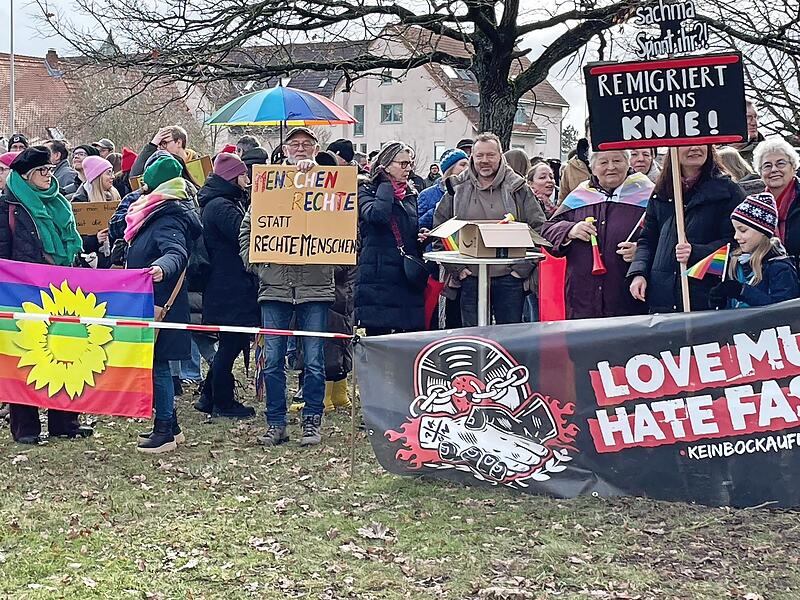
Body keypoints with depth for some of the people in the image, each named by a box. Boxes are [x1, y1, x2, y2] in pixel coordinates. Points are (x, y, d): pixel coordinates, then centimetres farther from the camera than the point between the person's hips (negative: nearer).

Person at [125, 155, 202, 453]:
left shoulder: (170, 219, -17)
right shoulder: (158, 214, 14)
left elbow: (176, 252, -35)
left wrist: (162, 268, -54)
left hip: (160, 303, -10)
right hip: (147, 301, 10)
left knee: (157, 364, -4)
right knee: (156, 363, 14)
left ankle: (164, 431, 3)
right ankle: (169, 426, 22)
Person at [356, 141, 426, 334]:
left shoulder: (411, 194, 20)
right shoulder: (367, 191, 1)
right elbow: (375, 215, -22)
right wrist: (387, 186, -9)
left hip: (408, 275, 6)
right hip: (378, 276, -6)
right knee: (377, 334, -6)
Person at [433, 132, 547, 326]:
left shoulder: (517, 188, 4)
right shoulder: (458, 189, 7)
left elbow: (538, 227, 3)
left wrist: (524, 266, -5)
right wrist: (456, 267, -1)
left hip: (509, 277, -1)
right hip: (470, 277, 1)